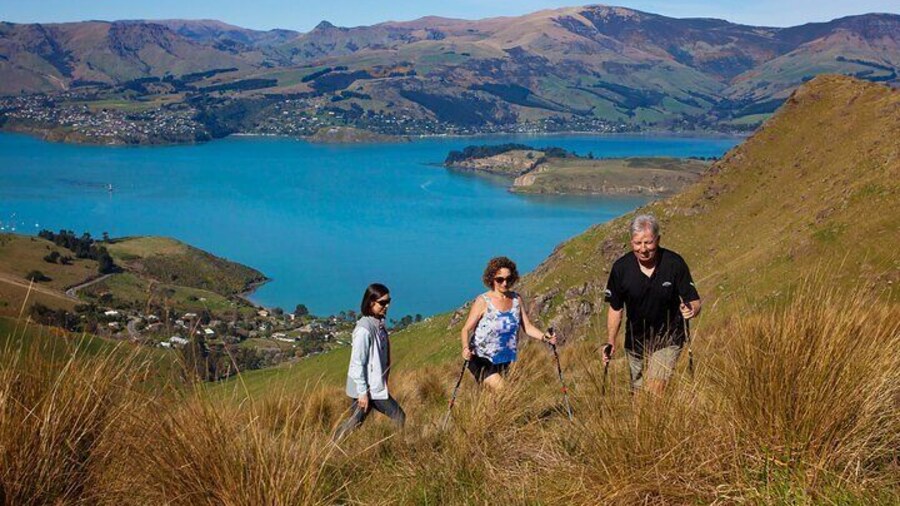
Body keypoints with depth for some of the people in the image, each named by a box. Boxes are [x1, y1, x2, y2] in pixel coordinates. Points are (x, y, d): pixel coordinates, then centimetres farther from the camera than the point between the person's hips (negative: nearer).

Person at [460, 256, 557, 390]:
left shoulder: (516, 299, 2)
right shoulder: (483, 301, -13)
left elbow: (527, 327, 3)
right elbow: (466, 329, -13)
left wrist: (544, 337, -16)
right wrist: (465, 348, -32)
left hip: (505, 362, 5)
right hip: (482, 360, -5)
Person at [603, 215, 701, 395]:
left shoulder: (674, 263, -16)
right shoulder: (621, 268, -11)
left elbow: (694, 301, -11)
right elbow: (615, 308, 1)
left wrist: (691, 309, -35)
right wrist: (611, 342, -6)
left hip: (668, 340, -3)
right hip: (635, 342, 3)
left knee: (654, 393, -18)